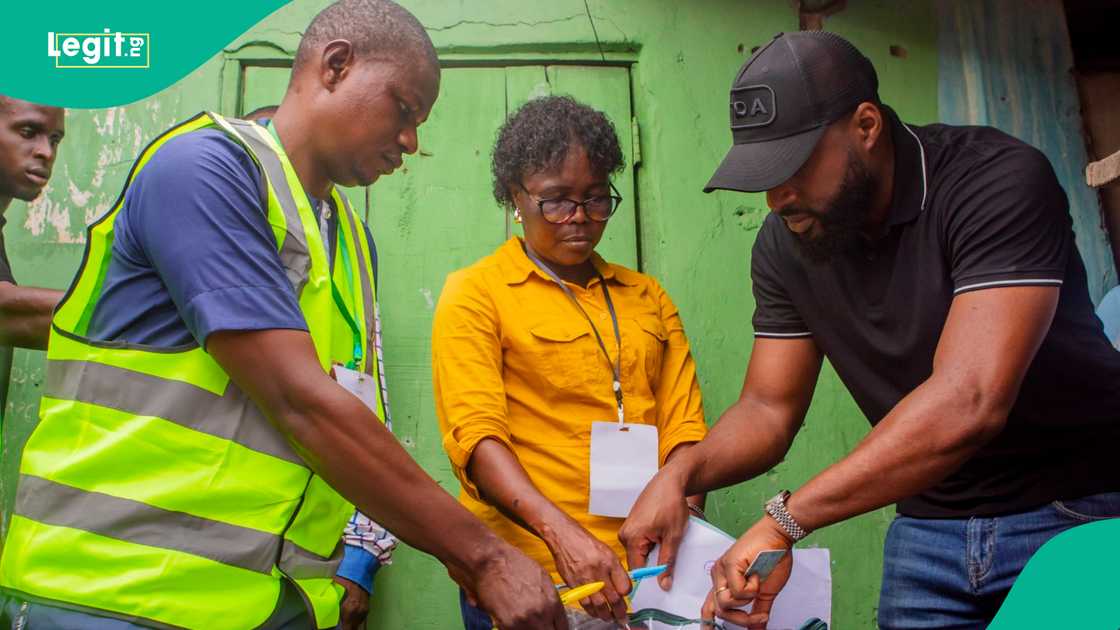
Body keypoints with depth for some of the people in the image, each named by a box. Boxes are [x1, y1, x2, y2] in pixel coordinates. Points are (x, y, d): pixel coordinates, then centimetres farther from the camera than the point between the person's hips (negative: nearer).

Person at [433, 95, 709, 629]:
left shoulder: (648, 296, 11)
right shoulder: (474, 293, -2)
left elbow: (682, 423, 4)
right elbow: (476, 434, -13)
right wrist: (563, 533, -26)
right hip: (530, 574, -4)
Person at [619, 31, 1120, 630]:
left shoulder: (999, 180, -22)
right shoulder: (783, 244, -5)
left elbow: (969, 401, -34)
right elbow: (768, 410, -1)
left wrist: (782, 520, -36)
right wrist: (679, 473, -21)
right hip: (928, 522, 4)